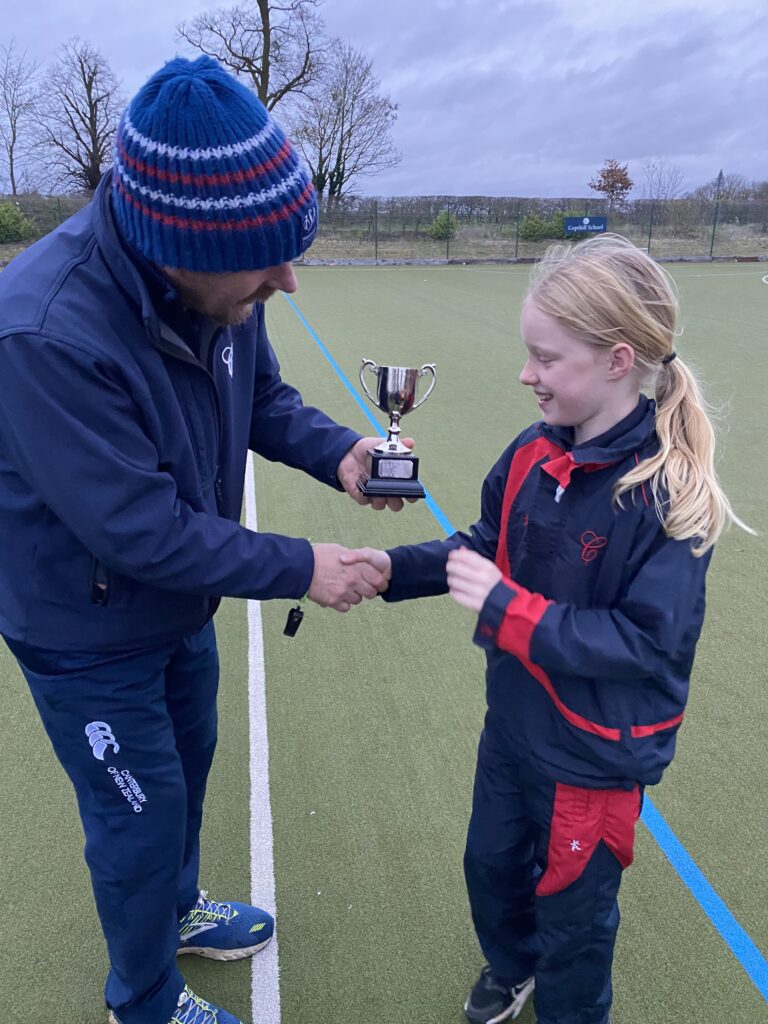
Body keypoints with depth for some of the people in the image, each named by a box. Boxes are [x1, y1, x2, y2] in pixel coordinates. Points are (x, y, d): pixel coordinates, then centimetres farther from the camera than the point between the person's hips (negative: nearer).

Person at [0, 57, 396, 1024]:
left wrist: (338, 452, -16)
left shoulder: (219, 279, -15)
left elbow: (262, 395, 2)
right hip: (87, 635, -7)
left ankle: (174, 909, 59)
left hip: (180, 606, 7)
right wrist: (300, 568, -26)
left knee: (187, 762, 27)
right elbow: (141, 530, -33)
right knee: (143, 815, 12)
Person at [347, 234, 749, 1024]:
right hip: (513, 724, 7)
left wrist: (507, 611, -33)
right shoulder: (534, 454, -9)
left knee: (572, 911, 19)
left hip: (595, 753, -6)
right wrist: (395, 567, -10)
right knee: (491, 862, 29)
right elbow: (487, 547, 3)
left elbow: (648, 642, -28)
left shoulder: (669, 495, -28)